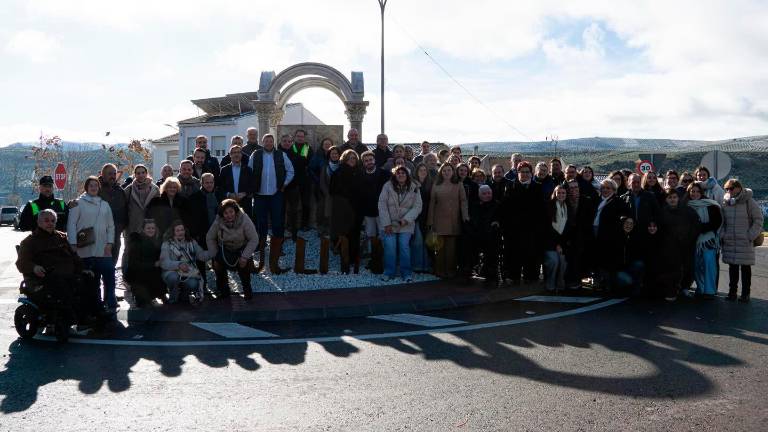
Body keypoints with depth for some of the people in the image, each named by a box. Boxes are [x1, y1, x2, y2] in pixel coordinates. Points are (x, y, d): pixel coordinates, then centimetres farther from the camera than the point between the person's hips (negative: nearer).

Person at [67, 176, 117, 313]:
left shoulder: (104, 204, 16)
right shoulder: (79, 203, 3)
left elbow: (110, 225, 16)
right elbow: (71, 224, -1)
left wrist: (110, 243, 5)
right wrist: (73, 244, -9)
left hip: (103, 250, 3)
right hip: (85, 250, -3)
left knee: (109, 277, -6)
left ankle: (110, 303, 0)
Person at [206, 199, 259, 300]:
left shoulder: (244, 220, -24)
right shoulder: (218, 222, -17)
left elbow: (254, 239, -19)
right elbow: (210, 238, -3)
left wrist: (245, 256, -23)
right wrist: (214, 255, -6)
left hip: (241, 249, -2)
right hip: (224, 249, 2)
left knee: (244, 264, -23)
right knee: (217, 264, -17)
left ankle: (247, 290, 3)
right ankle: (223, 290, 8)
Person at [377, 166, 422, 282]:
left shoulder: (414, 188, -1)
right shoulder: (387, 186, -6)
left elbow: (417, 206, -4)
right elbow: (382, 205, -7)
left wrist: (406, 219, -16)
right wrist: (386, 223, -11)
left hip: (406, 225, 0)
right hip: (388, 224, 0)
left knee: (404, 248, -4)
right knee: (389, 248, -4)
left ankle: (406, 273, 7)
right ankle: (389, 272, 10)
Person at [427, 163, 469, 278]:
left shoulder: (458, 186, 9)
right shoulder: (436, 186, 10)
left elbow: (463, 201, 2)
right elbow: (432, 203, 8)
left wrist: (465, 217, -12)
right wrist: (430, 221, 2)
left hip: (453, 220, 0)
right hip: (439, 220, 0)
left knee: (452, 246, 0)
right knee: (440, 246, -3)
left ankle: (451, 271, 8)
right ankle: (440, 270, 5)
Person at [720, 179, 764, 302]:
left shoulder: (749, 202, -6)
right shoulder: (725, 203, 5)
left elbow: (758, 220, -4)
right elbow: (721, 221, 14)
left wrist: (751, 236, -9)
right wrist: (722, 235, 3)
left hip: (745, 242, -3)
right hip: (729, 242, 4)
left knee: (745, 267, 2)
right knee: (732, 267, 9)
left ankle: (745, 293, 8)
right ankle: (732, 291, 16)